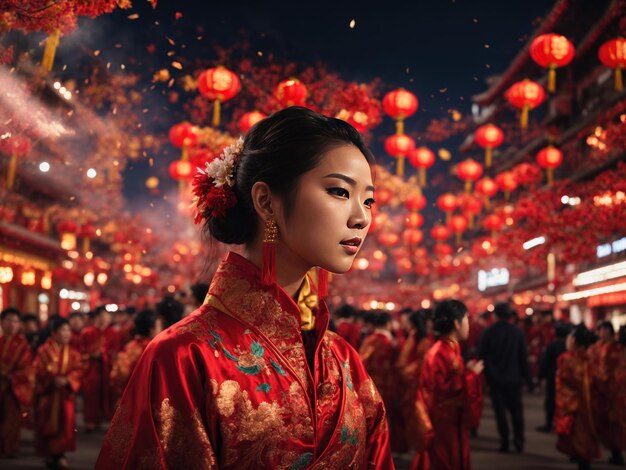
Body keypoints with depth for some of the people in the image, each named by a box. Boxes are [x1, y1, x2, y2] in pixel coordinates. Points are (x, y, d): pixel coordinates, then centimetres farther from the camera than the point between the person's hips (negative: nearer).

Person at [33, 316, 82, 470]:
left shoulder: (73, 353, 7)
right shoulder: (44, 350, -2)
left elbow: (77, 371, -1)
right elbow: (38, 370, -8)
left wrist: (66, 380, -18)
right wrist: (52, 379, -20)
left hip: (66, 394, 2)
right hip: (47, 393, -2)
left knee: (64, 423, -1)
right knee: (48, 424, 1)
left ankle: (60, 454, 6)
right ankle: (49, 455, 11)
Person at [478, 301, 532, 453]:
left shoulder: (488, 332, -6)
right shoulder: (517, 332, -3)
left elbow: (481, 355, -6)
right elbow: (523, 358, 0)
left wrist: (486, 375, 4)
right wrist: (528, 378, 5)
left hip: (495, 379, -1)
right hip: (513, 378, 1)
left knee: (500, 410, 4)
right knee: (516, 410, 13)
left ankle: (505, 442, 3)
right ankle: (518, 440, 8)